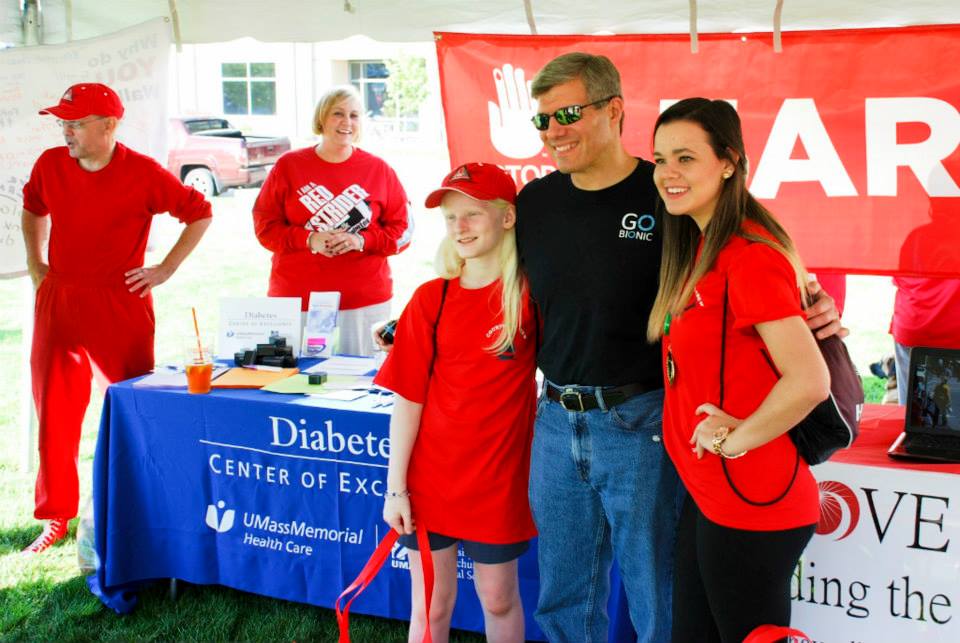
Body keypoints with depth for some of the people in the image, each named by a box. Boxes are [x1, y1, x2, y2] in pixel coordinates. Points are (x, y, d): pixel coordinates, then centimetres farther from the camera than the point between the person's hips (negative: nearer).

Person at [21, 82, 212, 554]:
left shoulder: (143, 174, -11)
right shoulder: (50, 165, 2)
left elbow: (200, 213, -2)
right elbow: (33, 208, 23)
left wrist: (167, 269, -5)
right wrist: (35, 263, 14)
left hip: (120, 305, -3)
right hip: (58, 300, 4)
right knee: (54, 410, 5)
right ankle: (56, 517, 17)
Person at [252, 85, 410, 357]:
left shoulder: (378, 170, 7)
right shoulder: (289, 166, 7)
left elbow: (402, 231, 6)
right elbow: (264, 226, 5)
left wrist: (362, 240, -12)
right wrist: (309, 239, -12)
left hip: (365, 301, 0)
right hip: (296, 299, 0)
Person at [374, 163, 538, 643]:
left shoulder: (532, 293, -6)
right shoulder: (431, 300, -5)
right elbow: (408, 399, -5)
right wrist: (395, 487, -6)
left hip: (499, 477, 0)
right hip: (430, 478, 1)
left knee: (499, 601, 15)